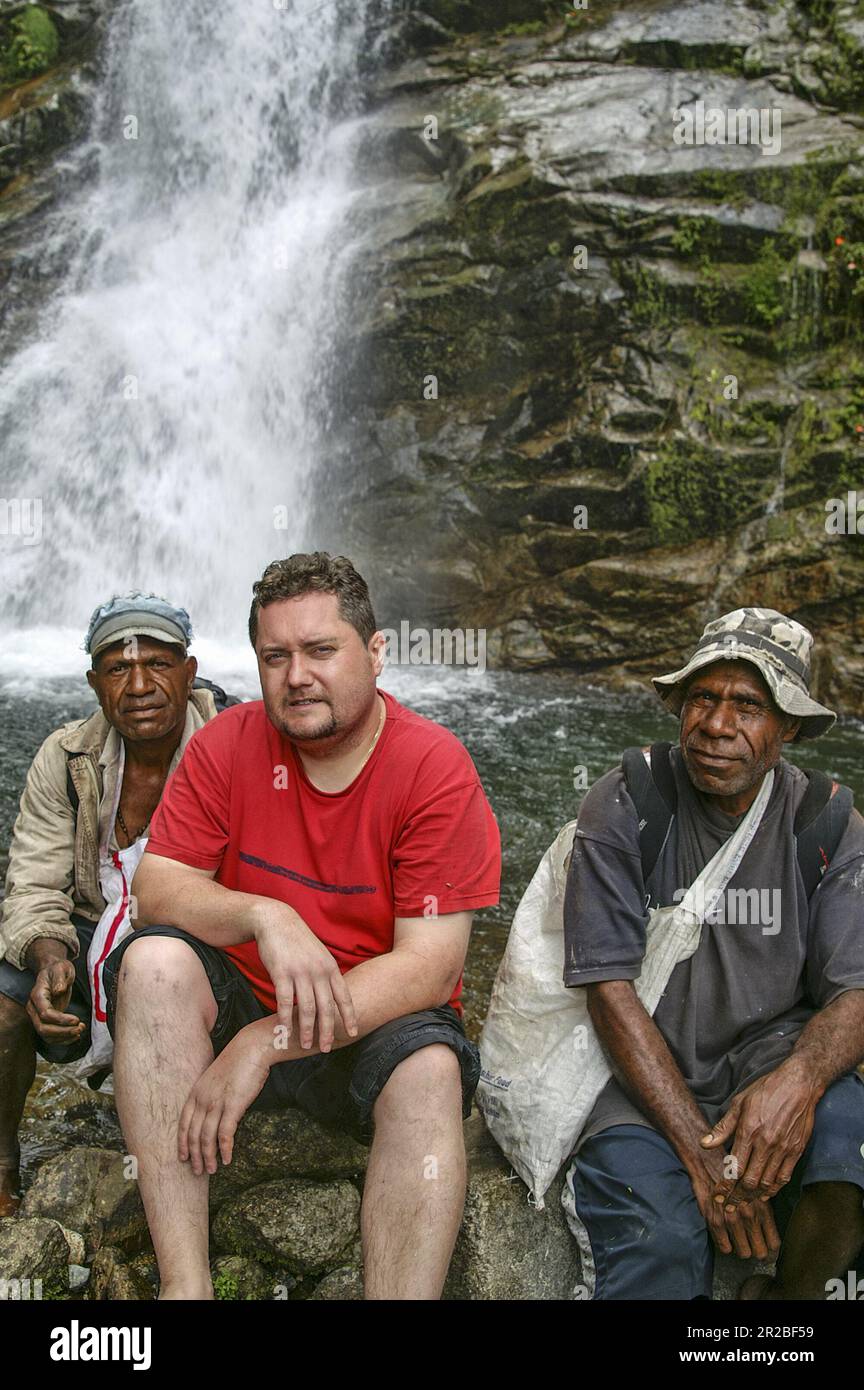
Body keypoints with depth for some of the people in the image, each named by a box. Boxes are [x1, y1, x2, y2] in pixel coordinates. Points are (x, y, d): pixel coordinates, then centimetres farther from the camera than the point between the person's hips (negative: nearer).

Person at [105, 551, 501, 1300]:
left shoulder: (437, 767, -15)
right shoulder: (228, 744, -4)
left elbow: (429, 965, -21)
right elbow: (155, 889, -9)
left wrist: (264, 1045, -26)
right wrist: (264, 916, -30)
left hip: (377, 1022, -2)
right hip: (237, 1002, 3)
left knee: (430, 1073, -33)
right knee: (155, 959, -25)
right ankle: (184, 1282, -27)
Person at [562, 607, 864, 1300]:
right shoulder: (624, 807, -9)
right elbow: (611, 989, -13)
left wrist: (801, 1076, -32)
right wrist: (701, 1149, -22)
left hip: (770, 1058, 3)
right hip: (646, 1070, -3)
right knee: (659, 1238, -31)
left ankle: (792, 1294, -2)